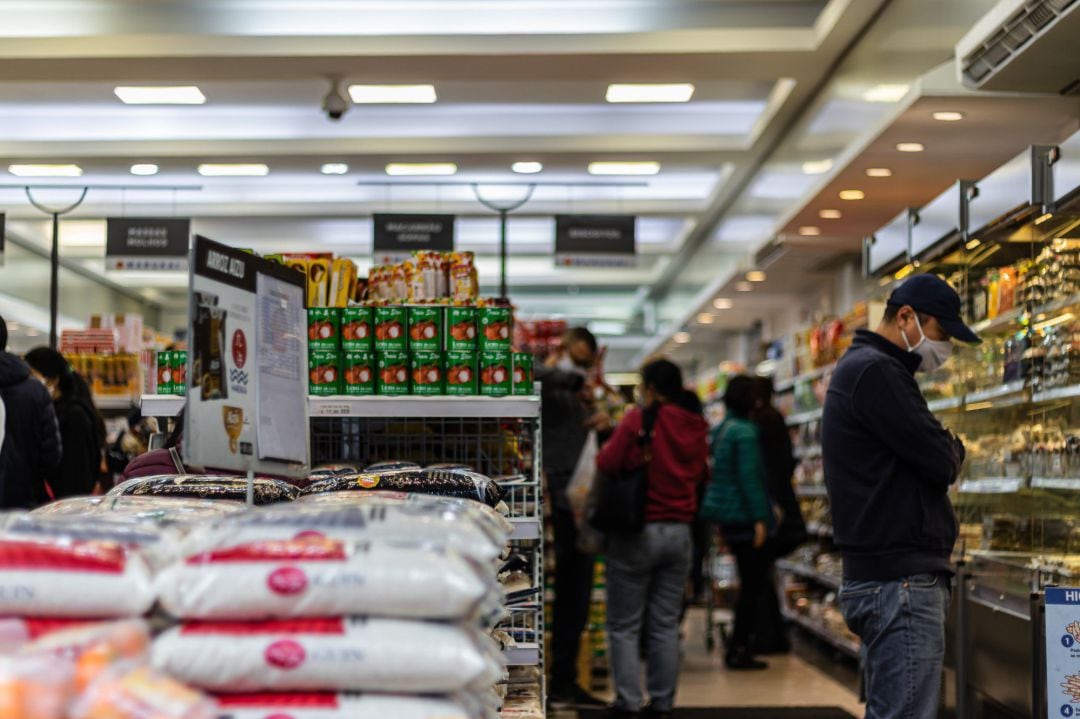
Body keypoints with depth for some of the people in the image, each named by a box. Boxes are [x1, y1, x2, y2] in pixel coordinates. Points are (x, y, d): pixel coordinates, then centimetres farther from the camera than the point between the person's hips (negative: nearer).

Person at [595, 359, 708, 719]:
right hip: (679, 532, 5)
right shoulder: (695, 427, 4)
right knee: (666, 625, 10)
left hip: (637, 531, -5)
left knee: (624, 625, 4)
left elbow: (608, 464, -14)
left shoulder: (638, 419, -13)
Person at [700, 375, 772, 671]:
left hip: (726, 516, 9)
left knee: (750, 583, 16)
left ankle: (738, 648, 19)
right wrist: (760, 519, -17)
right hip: (744, 517, -9)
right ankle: (738, 649, 0)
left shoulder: (720, 430, 12)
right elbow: (750, 477, -18)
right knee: (754, 584, -2)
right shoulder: (745, 432, -14)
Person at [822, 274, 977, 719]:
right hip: (901, 581, -11)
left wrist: (939, 448, 3)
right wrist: (950, 448, 5)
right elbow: (943, 462, -16)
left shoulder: (861, 367, 21)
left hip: (881, 577, 11)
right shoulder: (876, 371, -13)